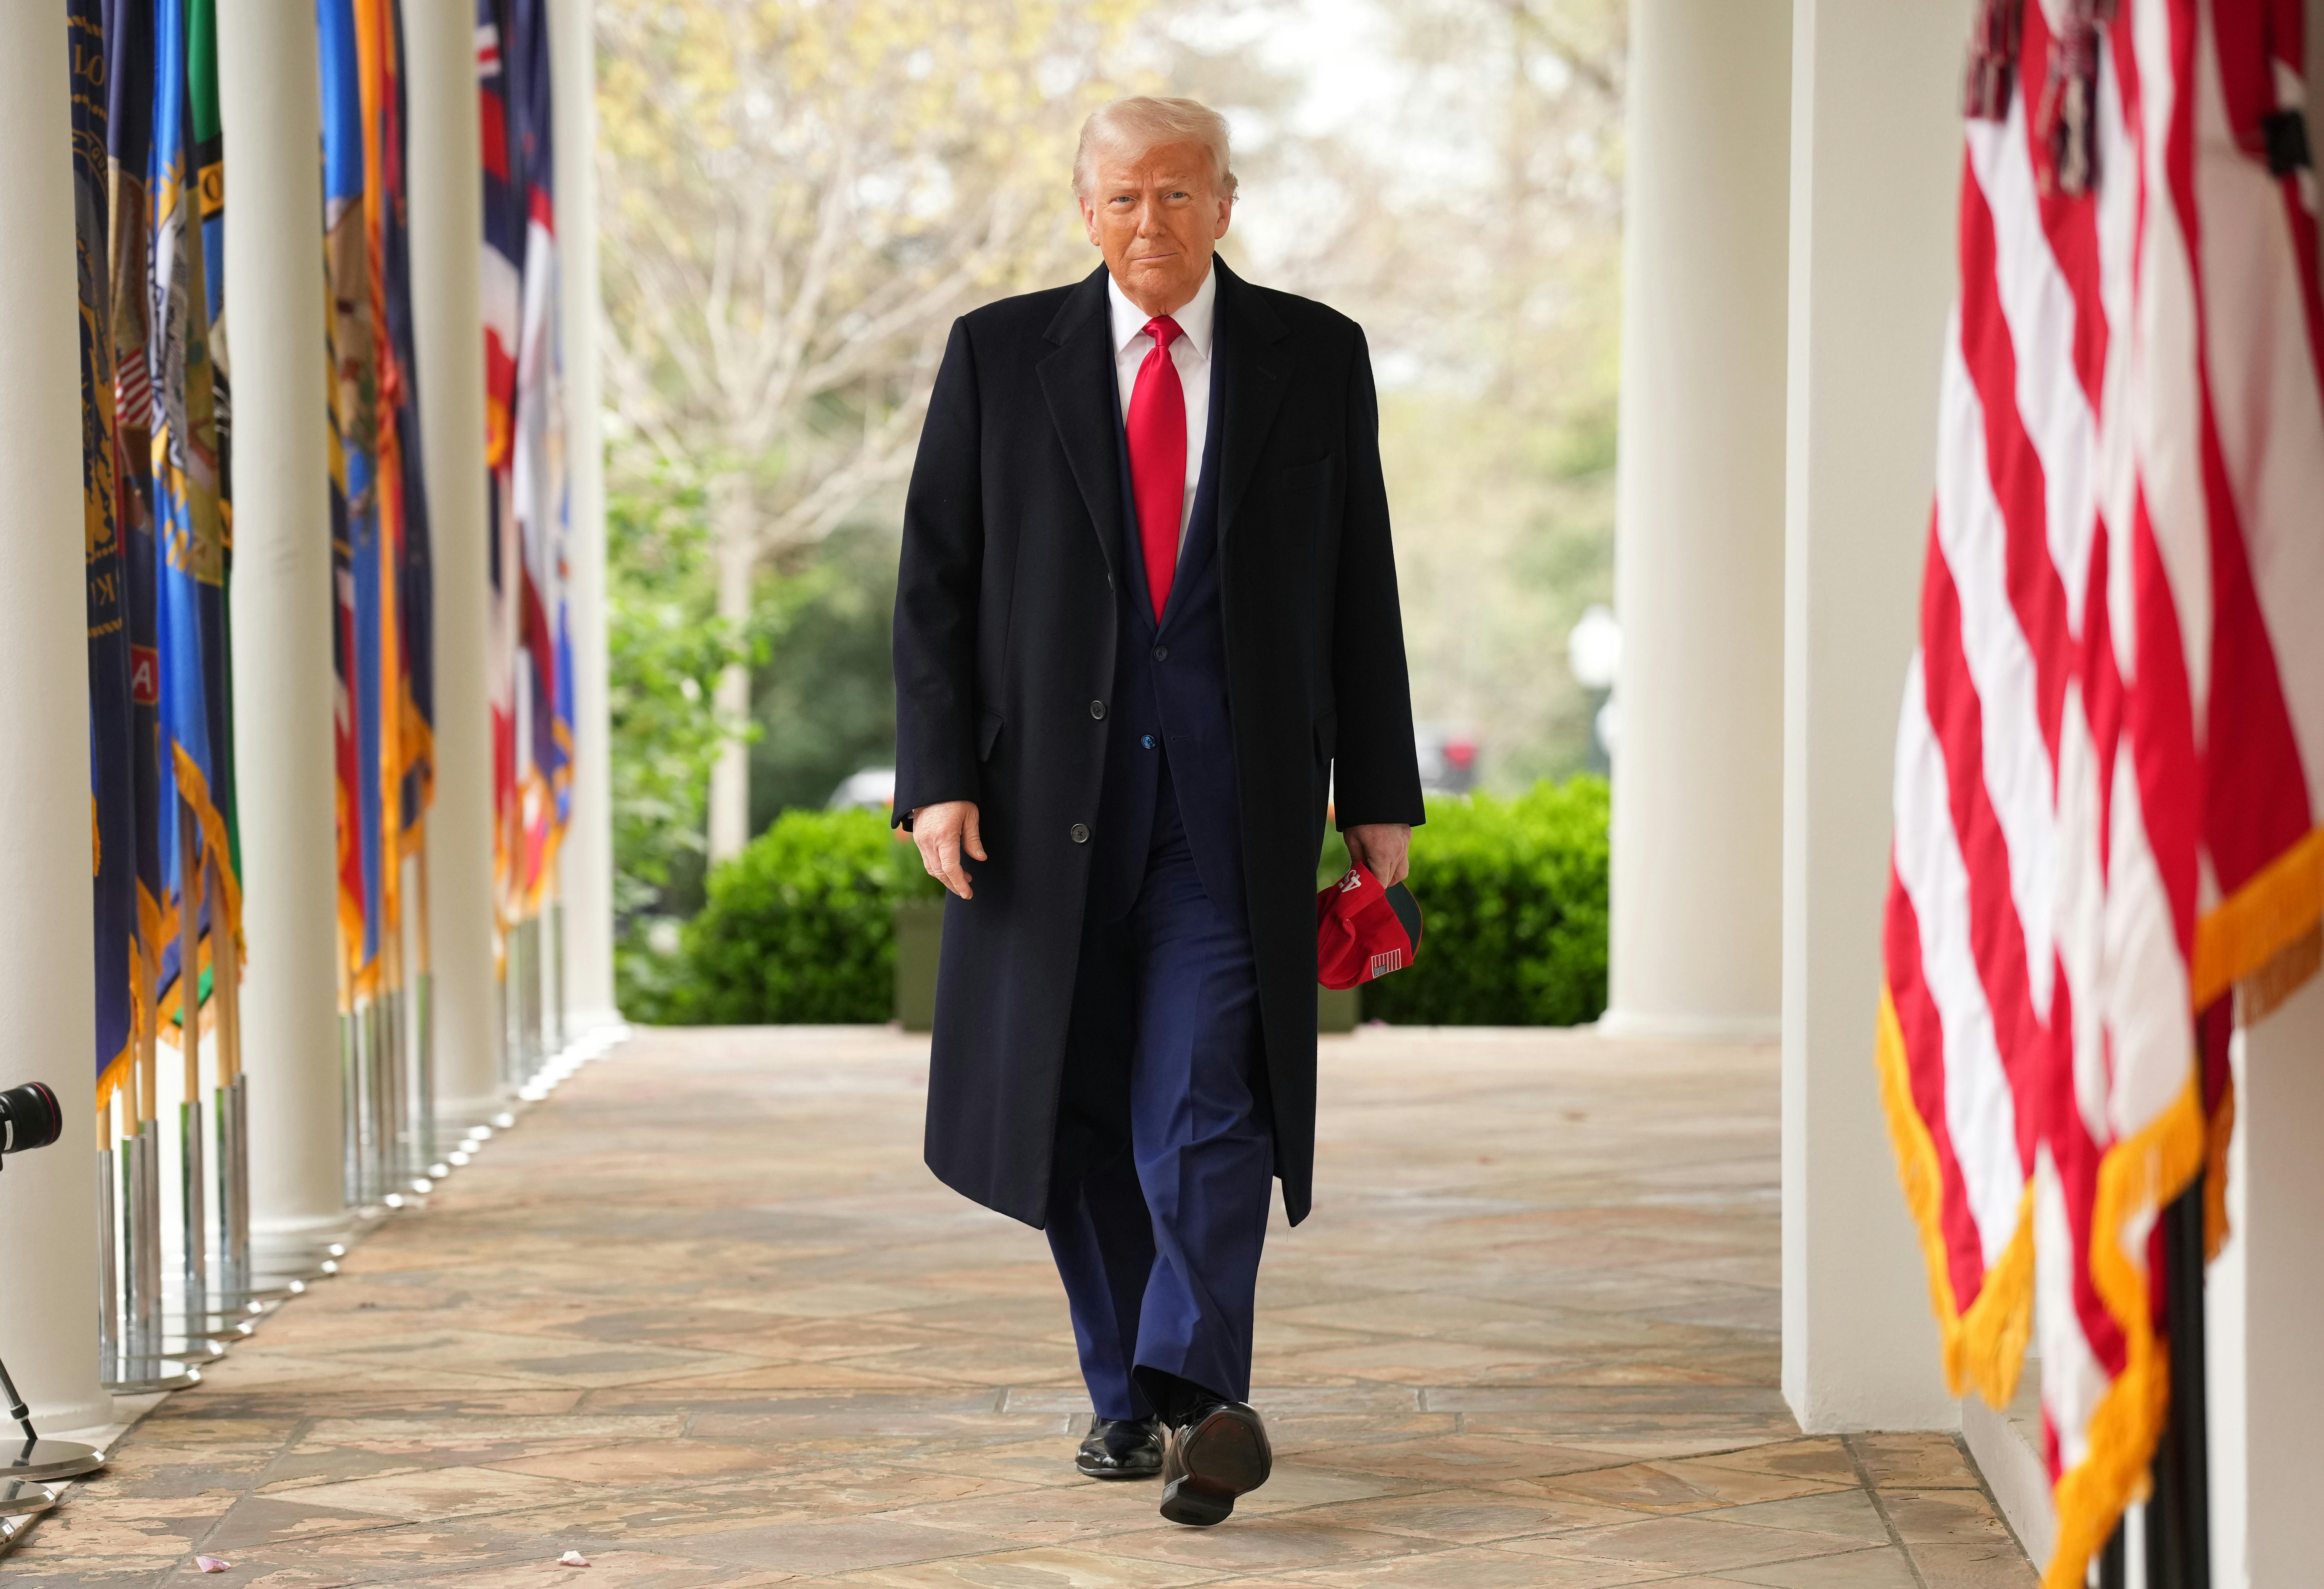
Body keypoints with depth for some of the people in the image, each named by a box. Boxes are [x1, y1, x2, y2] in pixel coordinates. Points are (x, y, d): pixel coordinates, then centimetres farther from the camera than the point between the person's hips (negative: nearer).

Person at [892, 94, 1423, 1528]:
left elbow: (1361, 589, 8)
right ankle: (1129, 1394, 20)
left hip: (1233, 804, -1)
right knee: (1082, 1116, 8)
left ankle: (1194, 1394, -15)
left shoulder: (1314, 358, 6)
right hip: (1052, 791, 2)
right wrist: (938, 776, -5)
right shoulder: (1000, 355, 5)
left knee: (1205, 1109, -13)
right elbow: (937, 582, 4)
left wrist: (1379, 794, 6)